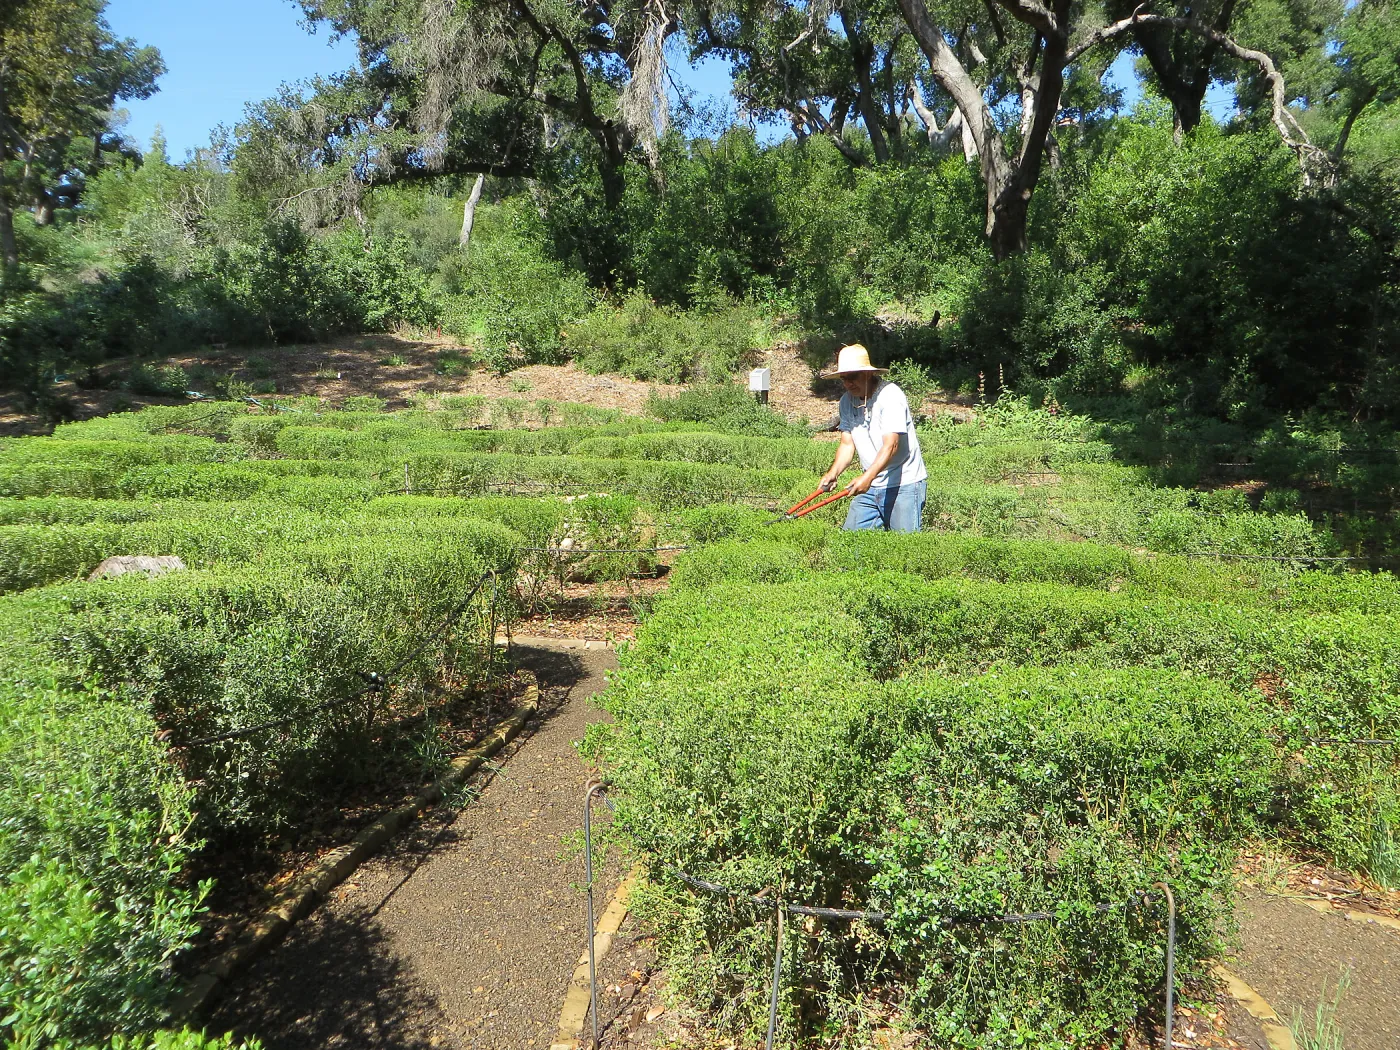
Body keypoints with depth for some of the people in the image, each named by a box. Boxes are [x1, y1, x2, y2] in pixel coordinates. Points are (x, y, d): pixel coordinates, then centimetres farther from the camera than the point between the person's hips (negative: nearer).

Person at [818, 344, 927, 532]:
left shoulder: (890, 395, -15)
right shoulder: (847, 401, 6)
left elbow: (891, 445, -24)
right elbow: (847, 444, 5)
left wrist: (867, 477, -37)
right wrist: (833, 473, -13)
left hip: (904, 484, -6)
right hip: (869, 486, 6)